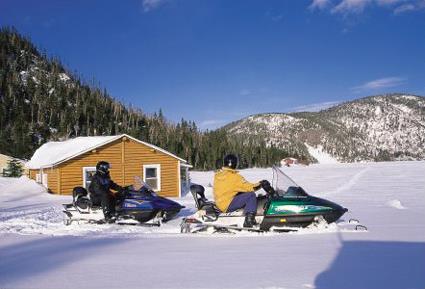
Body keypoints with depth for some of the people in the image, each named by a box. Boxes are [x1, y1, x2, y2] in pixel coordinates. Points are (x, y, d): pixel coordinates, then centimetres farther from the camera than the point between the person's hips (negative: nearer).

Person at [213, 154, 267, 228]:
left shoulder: (218, 174, 8)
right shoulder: (233, 176, -16)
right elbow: (247, 186, -14)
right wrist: (259, 184, 1)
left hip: (219, 203, 9)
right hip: (227, 205, -9)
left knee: (242, 193, 19)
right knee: (251, 195, -11)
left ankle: (249, 219, 13)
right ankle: (249, 220, -15)